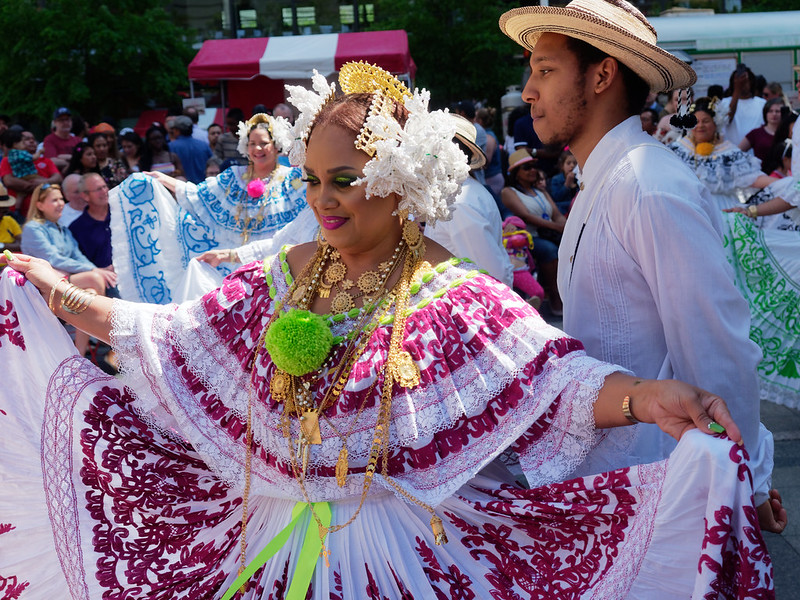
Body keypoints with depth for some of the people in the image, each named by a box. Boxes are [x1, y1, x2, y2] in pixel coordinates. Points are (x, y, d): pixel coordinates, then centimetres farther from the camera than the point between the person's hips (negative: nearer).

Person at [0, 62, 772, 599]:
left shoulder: (455, 299, -14)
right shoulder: (287, 276, 2)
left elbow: (553, 379, -25)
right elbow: (169, 340, 9)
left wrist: (642, 396, -44)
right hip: (274, 537, 5)